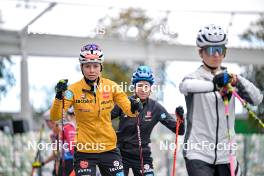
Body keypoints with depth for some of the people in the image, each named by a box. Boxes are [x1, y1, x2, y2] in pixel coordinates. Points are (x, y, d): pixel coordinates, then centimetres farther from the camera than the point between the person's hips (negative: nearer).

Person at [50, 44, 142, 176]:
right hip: (84, 150, -2)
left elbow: (129, 111, -5)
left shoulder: (110, 86, -3)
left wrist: (134, 108, -27)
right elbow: (55, 117, -14)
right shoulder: (74, 89, -9)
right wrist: (59, 96, -31)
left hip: (109, 148, 2)